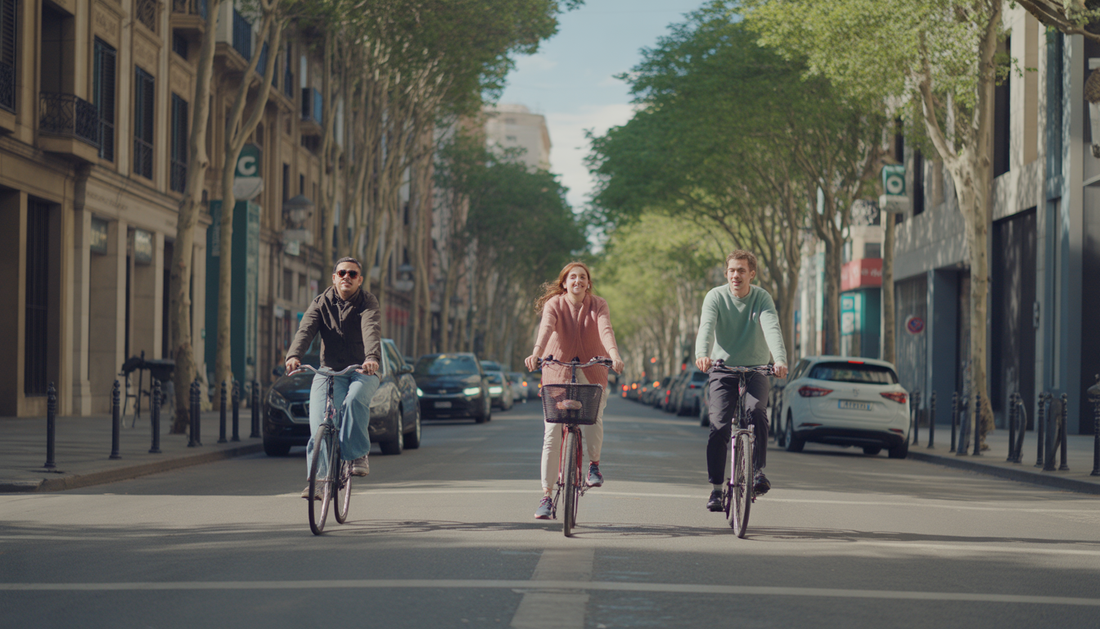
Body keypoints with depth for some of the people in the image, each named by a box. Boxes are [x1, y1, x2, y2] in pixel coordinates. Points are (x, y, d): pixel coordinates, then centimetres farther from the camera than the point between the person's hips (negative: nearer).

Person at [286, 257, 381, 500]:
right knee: (318, 423, -18)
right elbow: (306, 330, -13)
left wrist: (372, 357, -44)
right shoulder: (321, 302, 4)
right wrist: (294, 355, -34)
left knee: (355, 400, -34)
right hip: (329, 370, 2)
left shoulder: (368, 302, -3)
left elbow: (371, 331, -23)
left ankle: (358, 454, -18)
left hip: (362, 371, -2)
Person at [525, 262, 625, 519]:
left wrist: (614, 355, -40)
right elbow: (546, 327, -26)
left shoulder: (598, 305, -3)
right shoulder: (554, 305, -6)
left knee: (593, 416, -26)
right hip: (557, 371, 0)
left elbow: (605, 330, -21)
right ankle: (546, 496, -1)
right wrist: (536, 353, -46)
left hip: (591, 372, 0)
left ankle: (594, 463, 5)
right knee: (552, 433, -7)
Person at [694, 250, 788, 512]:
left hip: (755, 370, 0)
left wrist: (780, 360, -41)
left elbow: (772, 328, -22)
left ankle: (758, 471, -15)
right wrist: (702, 354, -44)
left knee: (757, 412, -28)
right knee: (719, 426, -14)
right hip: (722, 370, 0)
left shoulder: (762, 298, -5)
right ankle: (716, 488, -4)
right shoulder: (715, 297, -5)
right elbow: (706, 327, -22)